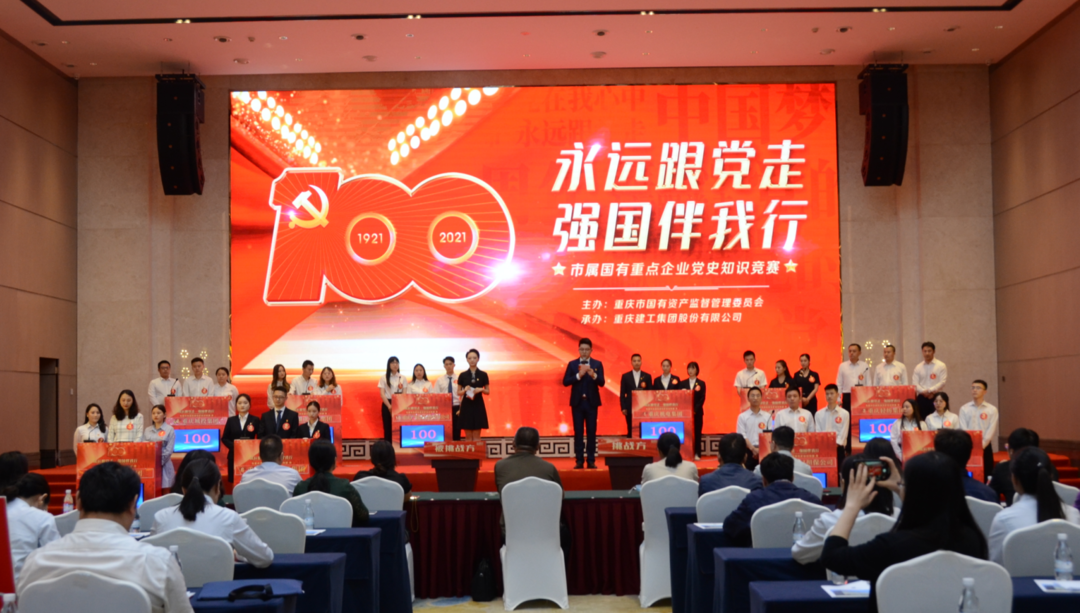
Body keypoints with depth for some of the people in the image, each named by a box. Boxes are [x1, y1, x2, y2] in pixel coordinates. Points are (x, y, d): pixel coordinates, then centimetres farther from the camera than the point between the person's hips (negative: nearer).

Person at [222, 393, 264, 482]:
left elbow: (260, 438, 0)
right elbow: (224, 438, 9)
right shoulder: (231, 420, 11)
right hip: (234, 456, 1)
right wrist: (233, 446, -7)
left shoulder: (256, 421, 6)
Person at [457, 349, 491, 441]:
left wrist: (481, 389, -14)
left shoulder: (483, 375, 3)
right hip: (466, 406, 0)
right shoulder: (463, 375, 3)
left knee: (476, 436, 0)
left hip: (478, 406, 0)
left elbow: (488, 392, 6)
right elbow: (458, 392, 7)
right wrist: (465, 390, -14)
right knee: (468, 436, 1)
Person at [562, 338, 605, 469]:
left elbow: (601, 382, -8)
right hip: (577, 402, 0)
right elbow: (565, 382, -5)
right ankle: (579, 460, 4)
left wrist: (593, 375, -28)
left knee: (591, 431, 0)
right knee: (578, 432, 1)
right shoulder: (572, 364, 4)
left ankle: (591, 460, 4)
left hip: (592, 402, 0)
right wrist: (579, 375, -18)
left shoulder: (597, 364, 4)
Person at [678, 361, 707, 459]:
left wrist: (695, 410, -12)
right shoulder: (683, 383, 8)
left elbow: (702, 399, -2)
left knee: (697, 432, 1)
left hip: (697, 412, -1)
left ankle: (697, 453, 4)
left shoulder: (701, 383, 4)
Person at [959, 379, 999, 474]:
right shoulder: (964, 409, 4)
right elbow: (963, 430, -2)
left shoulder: (992, 409, 2)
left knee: (986, 474, 1)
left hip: (985, 447, 0)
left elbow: (991, 431, -4)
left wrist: (981, 446, -13)